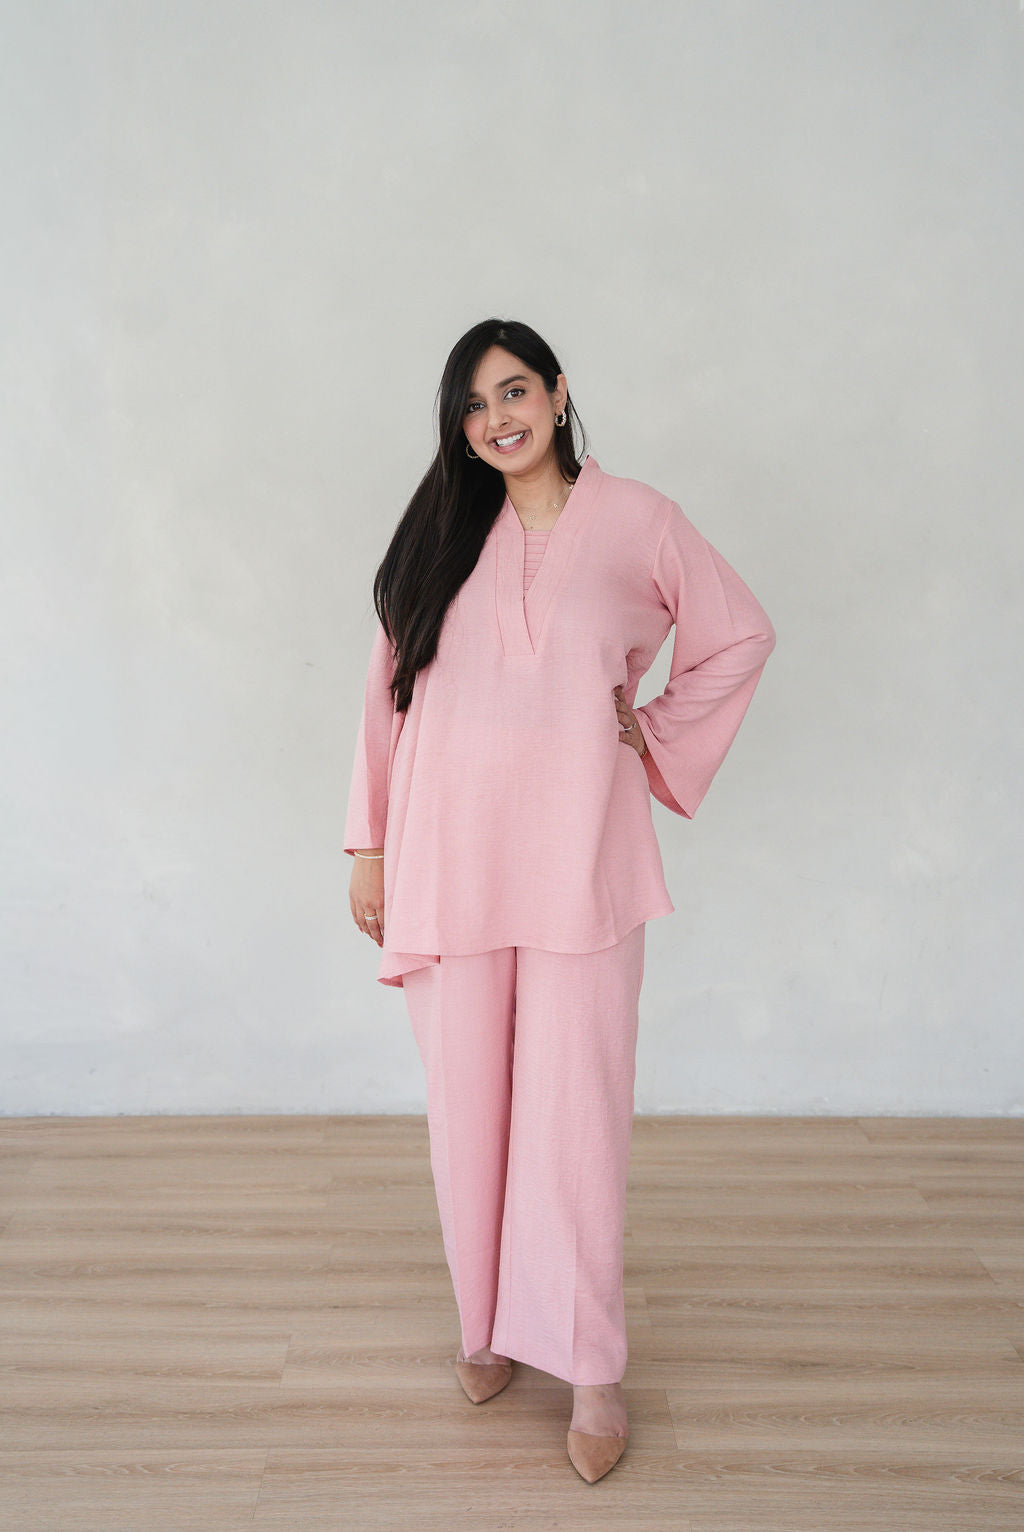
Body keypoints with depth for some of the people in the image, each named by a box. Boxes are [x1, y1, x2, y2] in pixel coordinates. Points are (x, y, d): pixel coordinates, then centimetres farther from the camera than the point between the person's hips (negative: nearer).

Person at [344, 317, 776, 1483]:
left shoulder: (635, 521, 1)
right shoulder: (441, 534, 8)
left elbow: (741, 636, 12)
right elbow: (390, 691, 9)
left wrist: (657, 733, 4)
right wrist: (368, 845, 7)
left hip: (577, 865, -2)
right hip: (448, 862, 3)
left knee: (575, 1114, 0)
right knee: (468, 1108, 10)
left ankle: (589, 1367, 14)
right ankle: (486, 1317, 30)